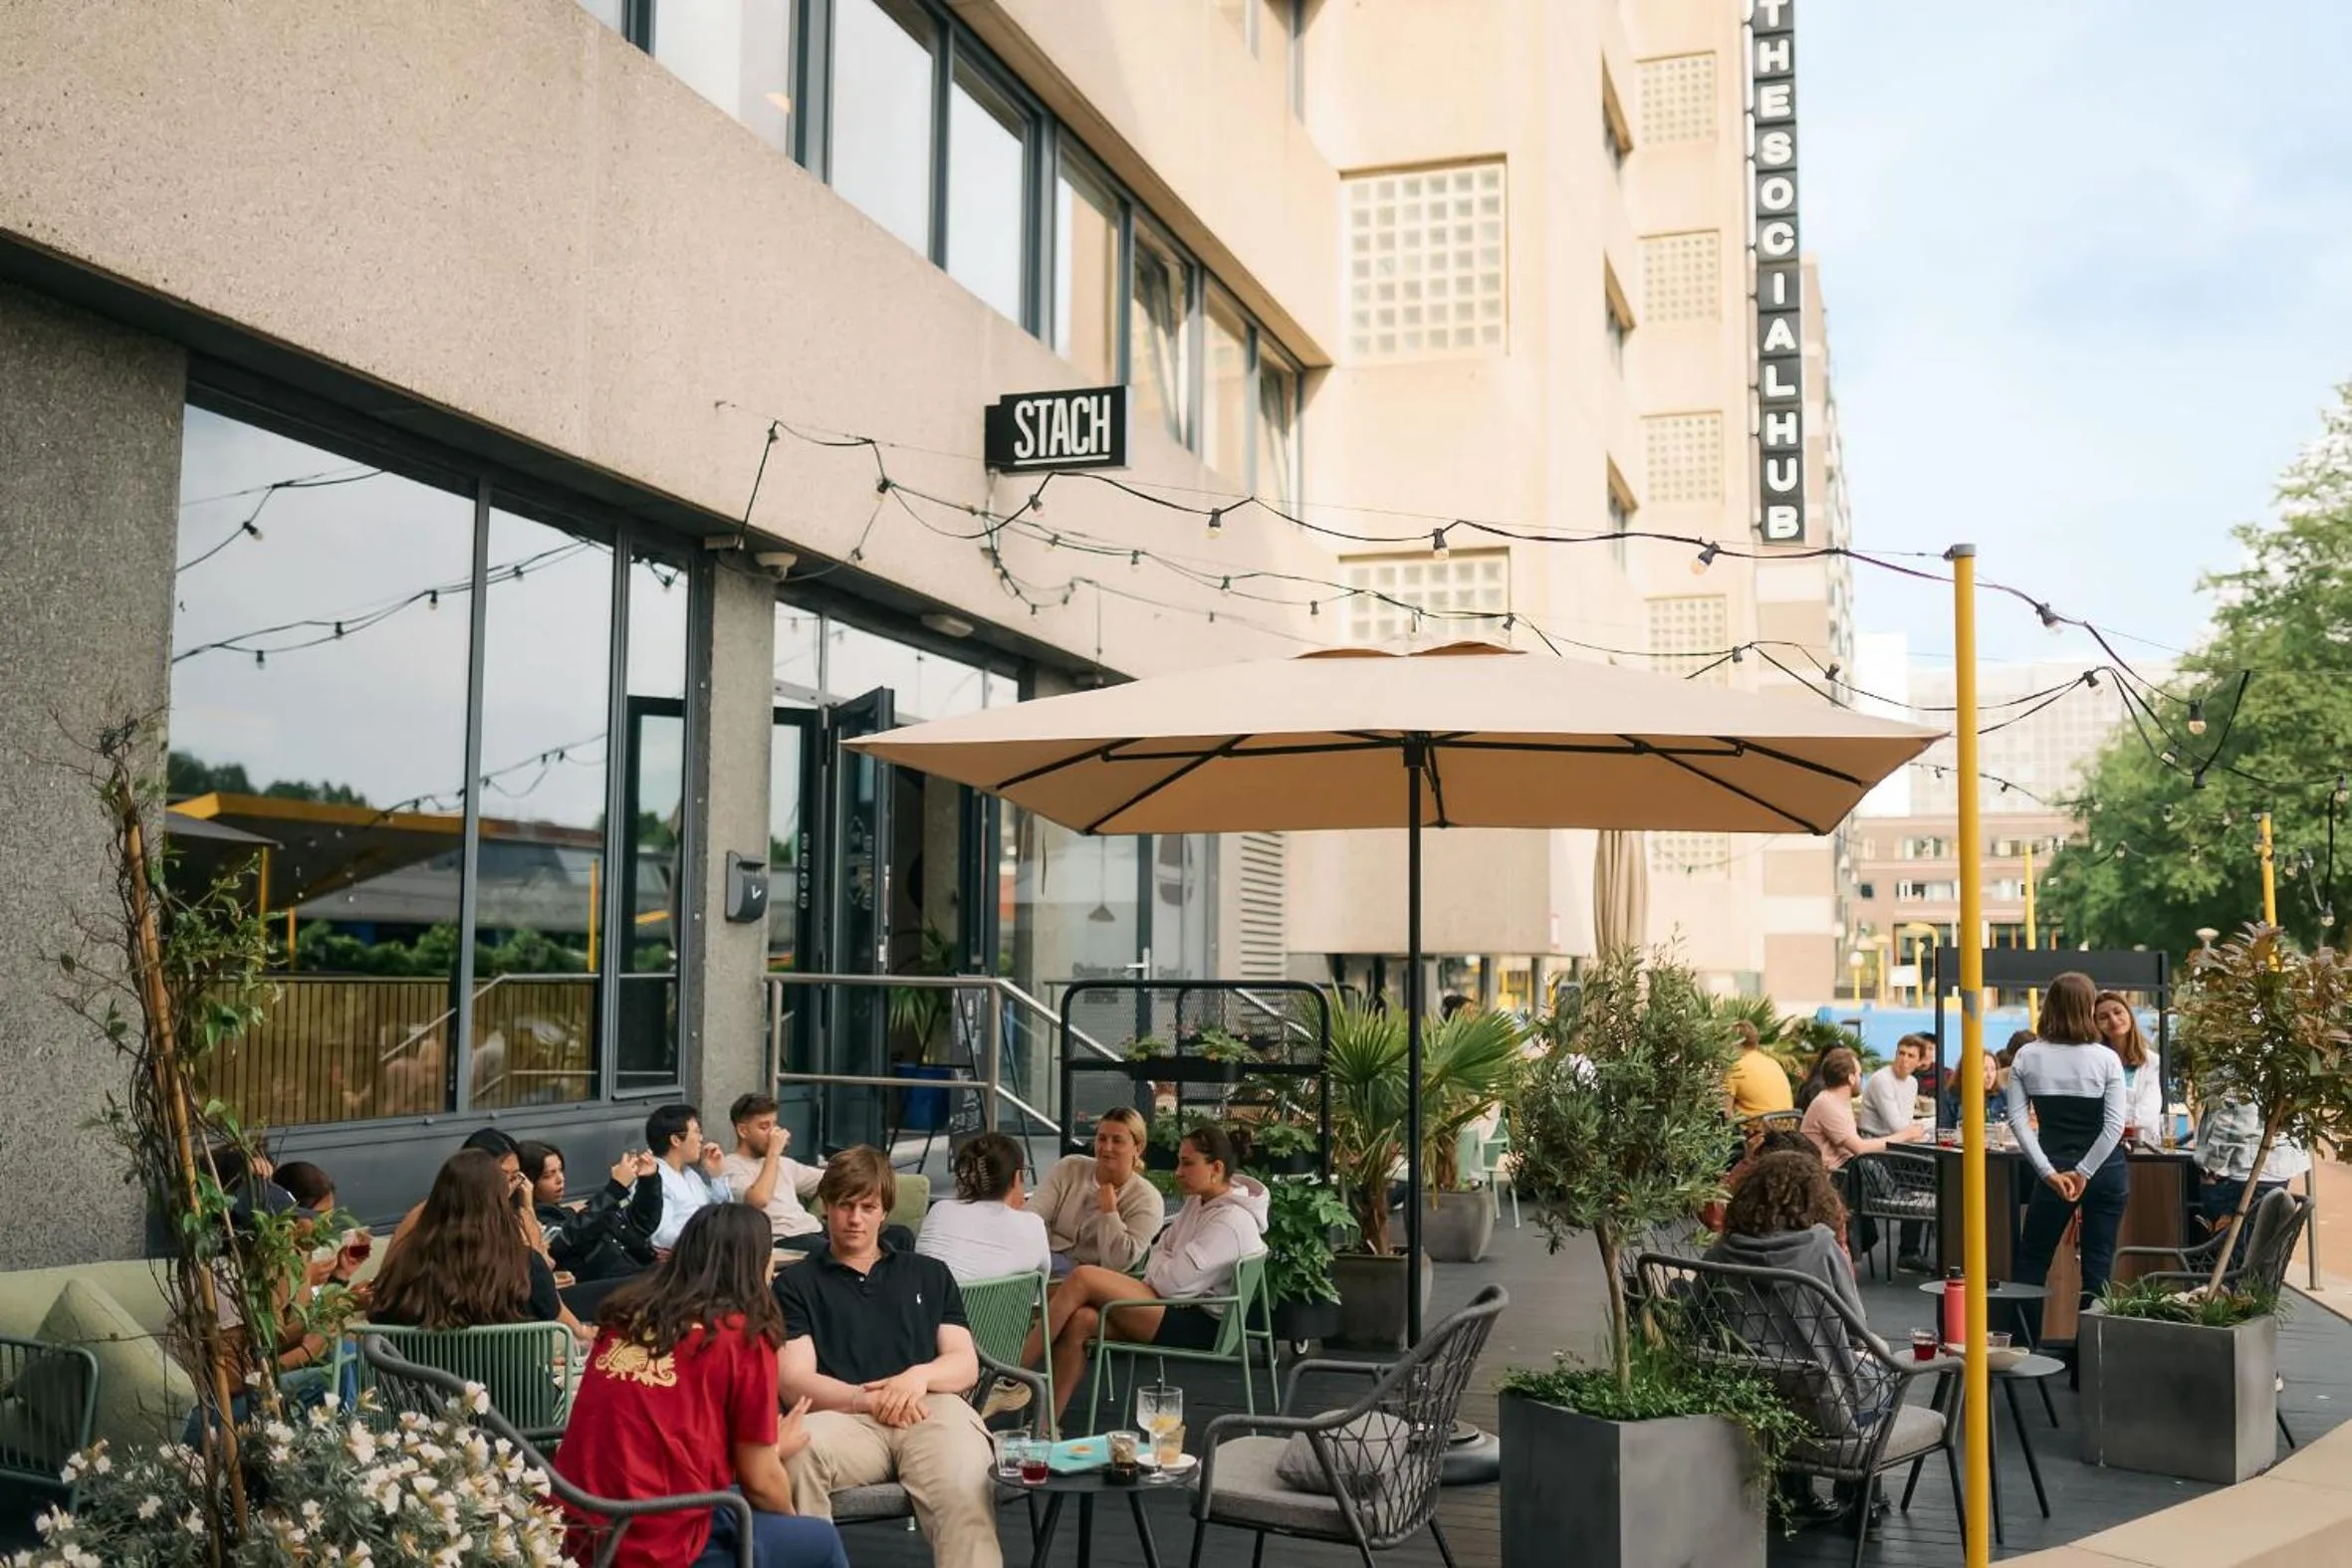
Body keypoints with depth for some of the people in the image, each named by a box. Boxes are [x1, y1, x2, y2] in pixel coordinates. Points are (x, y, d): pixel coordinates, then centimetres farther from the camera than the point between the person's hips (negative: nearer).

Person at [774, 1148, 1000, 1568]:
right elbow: (793, 1380, 5)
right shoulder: (796, 1284, 18)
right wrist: (868, 1399, -14)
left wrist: (919, 1375, -6)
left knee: (965, 1490, -35)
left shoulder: (930, 1275, 28)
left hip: (930, 1409, 1)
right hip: (847, 1419, -1)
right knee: (799, 1449, -39)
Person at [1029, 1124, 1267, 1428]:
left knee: (1083, 1277, -19)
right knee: (1080, 1321, -15)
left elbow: (1174, 1280, -20)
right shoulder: (1198, 1203, 13)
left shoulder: (1231, 1220, -17)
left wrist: (1157, 1264, 2)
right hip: (1179, 1312, 9)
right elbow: (1159, 1254, 17)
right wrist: (1161, 1266, -6)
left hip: (1200, 1326, -9)